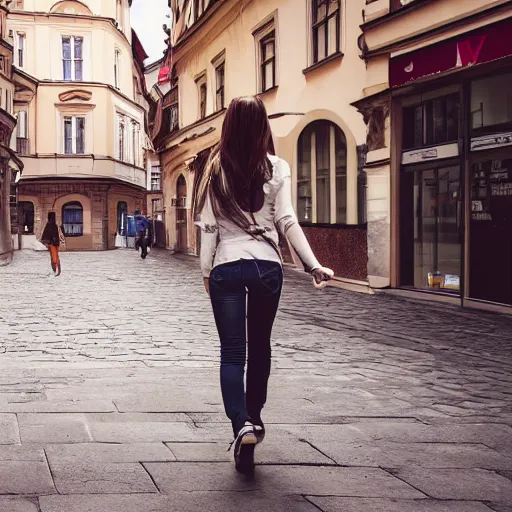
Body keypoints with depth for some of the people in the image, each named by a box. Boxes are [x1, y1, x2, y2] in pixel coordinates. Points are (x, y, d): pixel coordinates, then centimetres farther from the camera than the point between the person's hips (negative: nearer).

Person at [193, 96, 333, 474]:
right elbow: (287, 222, -7)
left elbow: (209, 226, 0)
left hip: (227, 266, -1)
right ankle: (254, 418, 32)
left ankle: (242, 425, -19)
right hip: (267, 265, 1)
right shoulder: (277, 168, -1)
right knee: (259, 346, 18)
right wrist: (314, 265, -4)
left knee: (232, 352, 0)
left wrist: (206, 270, 9)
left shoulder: (216, 169, 0)